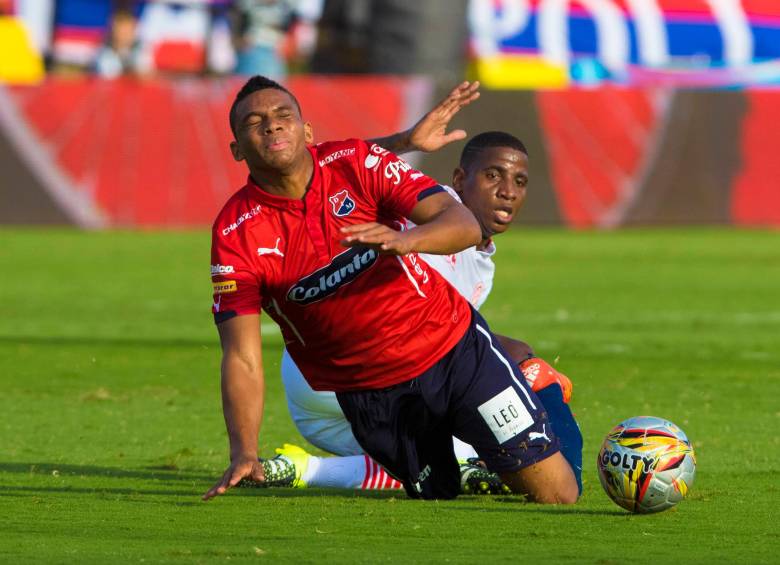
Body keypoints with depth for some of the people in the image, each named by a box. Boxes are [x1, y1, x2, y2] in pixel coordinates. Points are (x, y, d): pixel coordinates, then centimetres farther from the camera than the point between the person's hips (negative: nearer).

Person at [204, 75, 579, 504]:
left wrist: (406, 239, -42)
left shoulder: (356, 163, -12)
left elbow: (465, 225, -19)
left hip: (455, 350, 0)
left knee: (558, 495, -2)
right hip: (369, 397, 0)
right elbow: (242, 359, -20)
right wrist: (244, 454, -36)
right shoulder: (236, 234, -15)